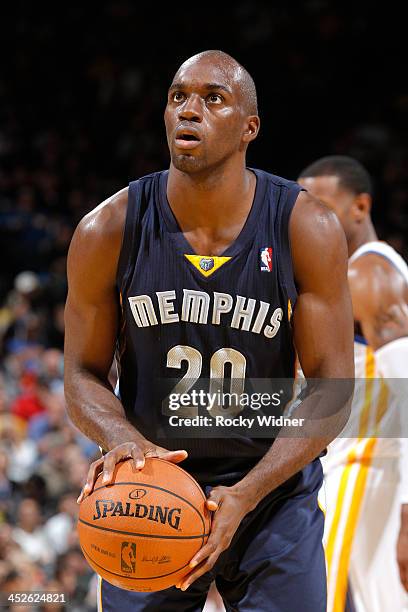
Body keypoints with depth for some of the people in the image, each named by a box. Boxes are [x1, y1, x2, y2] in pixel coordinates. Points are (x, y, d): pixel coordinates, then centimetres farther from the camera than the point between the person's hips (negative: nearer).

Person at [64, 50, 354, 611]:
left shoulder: (307, 229, -14)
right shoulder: (107, 232, -11)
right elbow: (83, 375, -2)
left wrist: (244, 495, -25)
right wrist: (124, 441, -25)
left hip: (272, 489, -1)